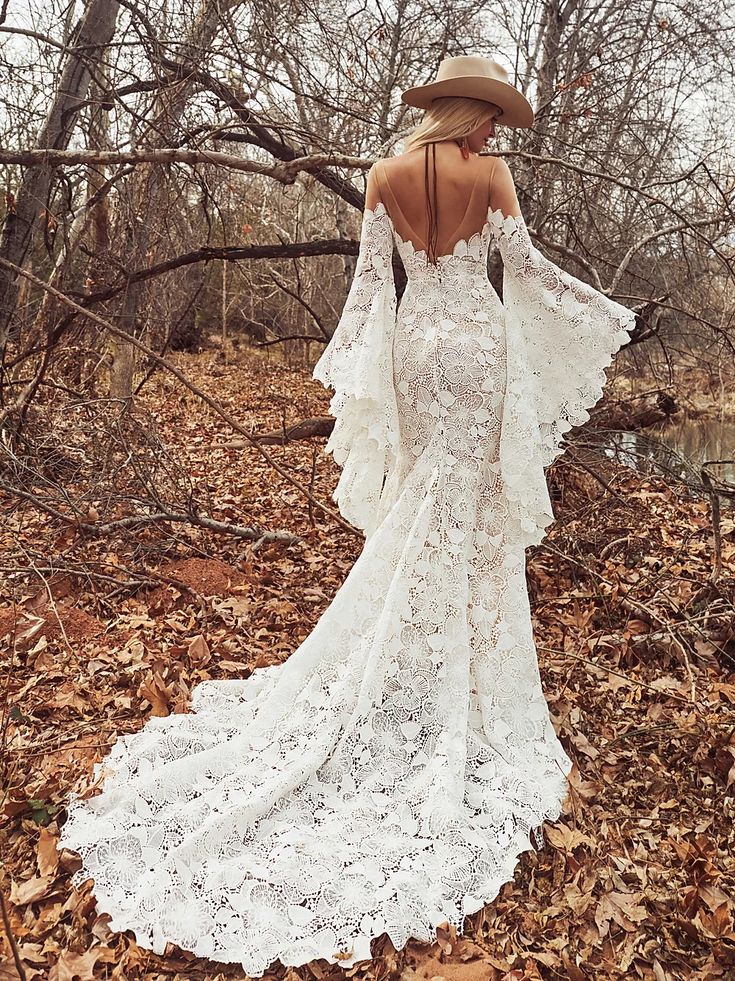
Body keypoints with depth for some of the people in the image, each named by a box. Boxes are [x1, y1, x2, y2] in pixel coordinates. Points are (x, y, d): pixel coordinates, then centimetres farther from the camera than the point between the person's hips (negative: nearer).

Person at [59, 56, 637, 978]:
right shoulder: (489, 173, -4)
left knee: (419, 497, 15)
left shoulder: (386, 175, 5)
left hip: (415, 340, 3)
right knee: (471, 504, 2)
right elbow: (527, 267, -1)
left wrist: (351, 367, 6)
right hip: (480, 342, -3)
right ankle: (464, 698, 11)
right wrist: (603, 314, 15)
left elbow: (370, 274, 3)